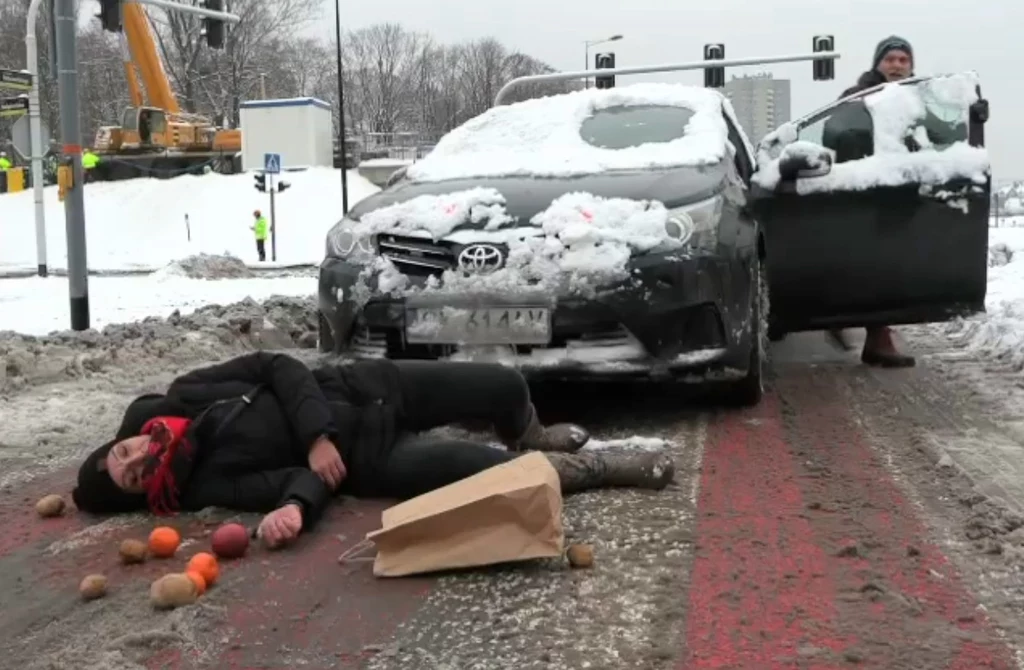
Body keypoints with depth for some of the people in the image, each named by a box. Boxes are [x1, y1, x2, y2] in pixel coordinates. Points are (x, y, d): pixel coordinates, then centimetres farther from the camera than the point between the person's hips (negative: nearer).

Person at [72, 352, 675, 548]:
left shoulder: (174, 401, -1)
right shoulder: (205, 484, -10)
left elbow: (274, 365, -4)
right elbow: (291, 481, -18)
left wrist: (317, 433, -17)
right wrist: (294, 506, -42)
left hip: (363, 387, 4)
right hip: (363, 461, -4)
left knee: (506, 384, 0)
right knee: (488, 471, -21)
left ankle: (532, 440, 36)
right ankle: (598, 466, 3)